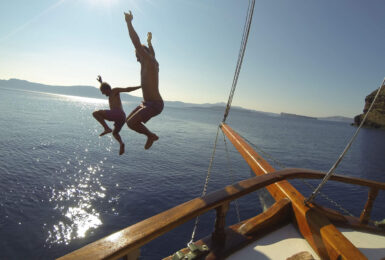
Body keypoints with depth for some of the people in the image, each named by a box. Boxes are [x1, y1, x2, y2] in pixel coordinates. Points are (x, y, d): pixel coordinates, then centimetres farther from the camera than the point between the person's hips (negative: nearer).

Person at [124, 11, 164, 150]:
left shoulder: (149, 62, -11)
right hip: (146, 103, 10)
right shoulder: (153, 63, 14)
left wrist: (129, 22, -18)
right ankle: (150, 135, 20)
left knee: (131, 123, -20)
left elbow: (137, 43, -20)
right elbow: (152, 53, 39)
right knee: (129, 120, 15)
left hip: (155, 104, -10)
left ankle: (151, 135, 2)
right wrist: (149, 41, 53)